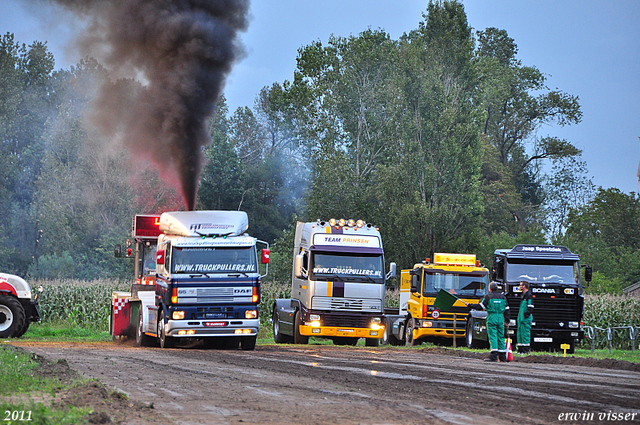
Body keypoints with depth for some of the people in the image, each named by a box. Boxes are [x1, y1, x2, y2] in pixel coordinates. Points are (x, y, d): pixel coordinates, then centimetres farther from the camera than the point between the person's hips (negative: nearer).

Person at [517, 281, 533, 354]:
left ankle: (526, 350, -8)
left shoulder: (529, 295, -11)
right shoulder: (523, 295, 19)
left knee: (525, 334, -9)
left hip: (526, 318, -10)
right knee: (520, 334, 11)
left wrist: (527, 314, -20)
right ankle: (520, 350, 15)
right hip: (521, 318, 10)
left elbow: (530, 307, -15)